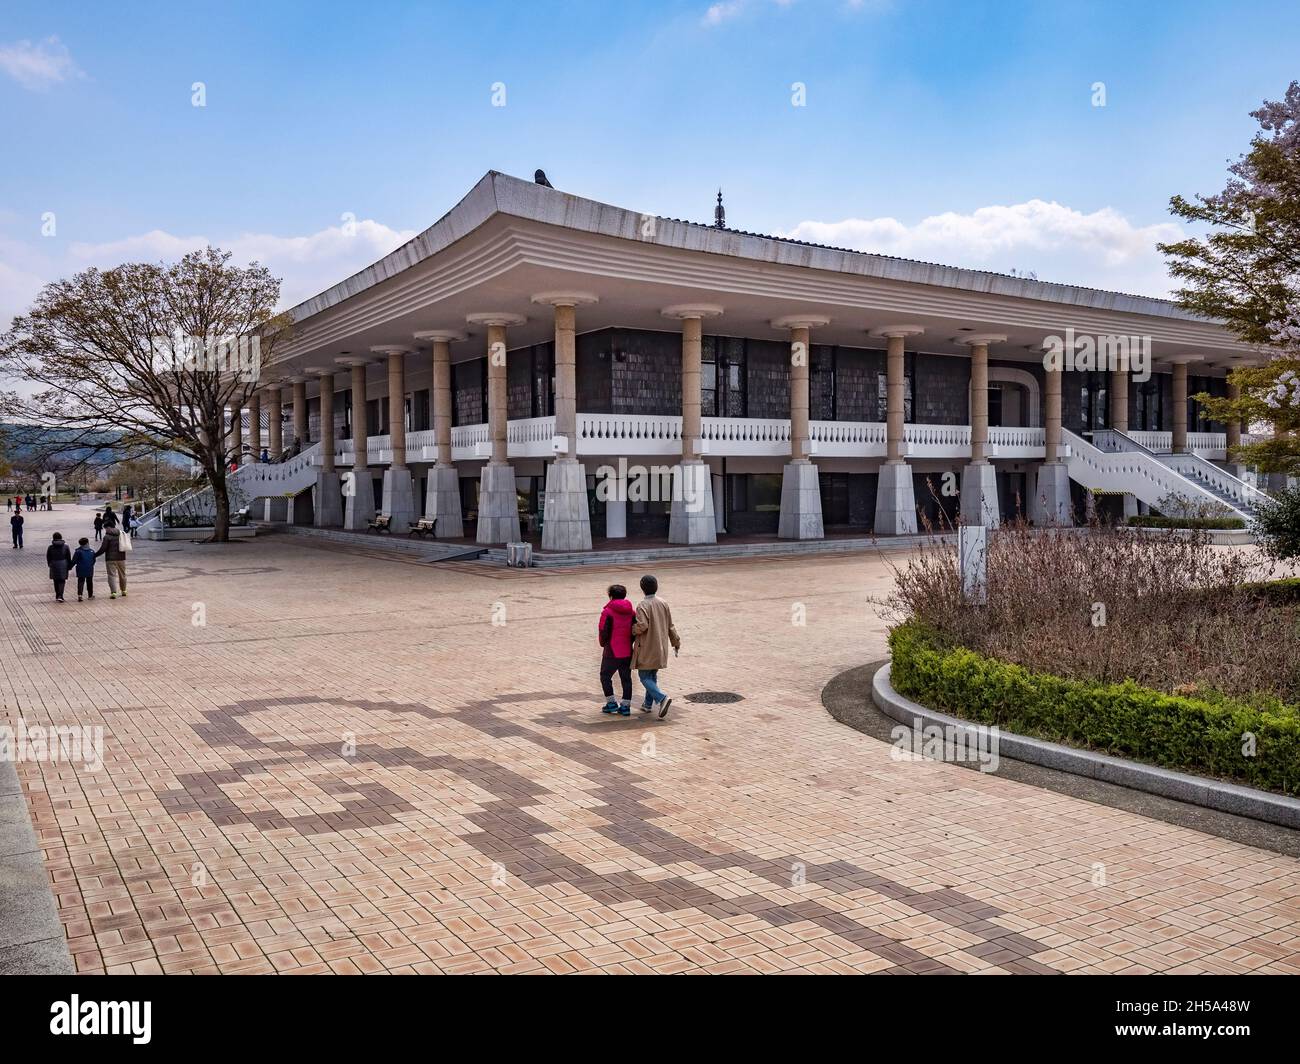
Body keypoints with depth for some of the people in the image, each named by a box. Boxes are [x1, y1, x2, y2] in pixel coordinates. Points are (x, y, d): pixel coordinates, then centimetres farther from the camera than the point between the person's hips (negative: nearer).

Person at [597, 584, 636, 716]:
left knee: (605, 676, 13)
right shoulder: (632, 612, 4)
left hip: (612, 652, -5)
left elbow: (603, 631, -11)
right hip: (628, 652, 5)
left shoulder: (607, 612, -12)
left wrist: (603, 644, 7)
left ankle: (611, 703, 11)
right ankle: (626, 706, 10)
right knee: (626, 678, 11)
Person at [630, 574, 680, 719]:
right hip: (661, 647, 7)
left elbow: (642, 625, -27)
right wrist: (676, 642, 19)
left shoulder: (642, 605, -17)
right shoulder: (663, 603, 4)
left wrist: (633, 630, -6)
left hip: (647, 648, -7)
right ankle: (648, 704, 25)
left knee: (644, 676, 2)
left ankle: (662, 698, -17)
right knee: (653, 675, 20)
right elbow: (670, 626, 9)